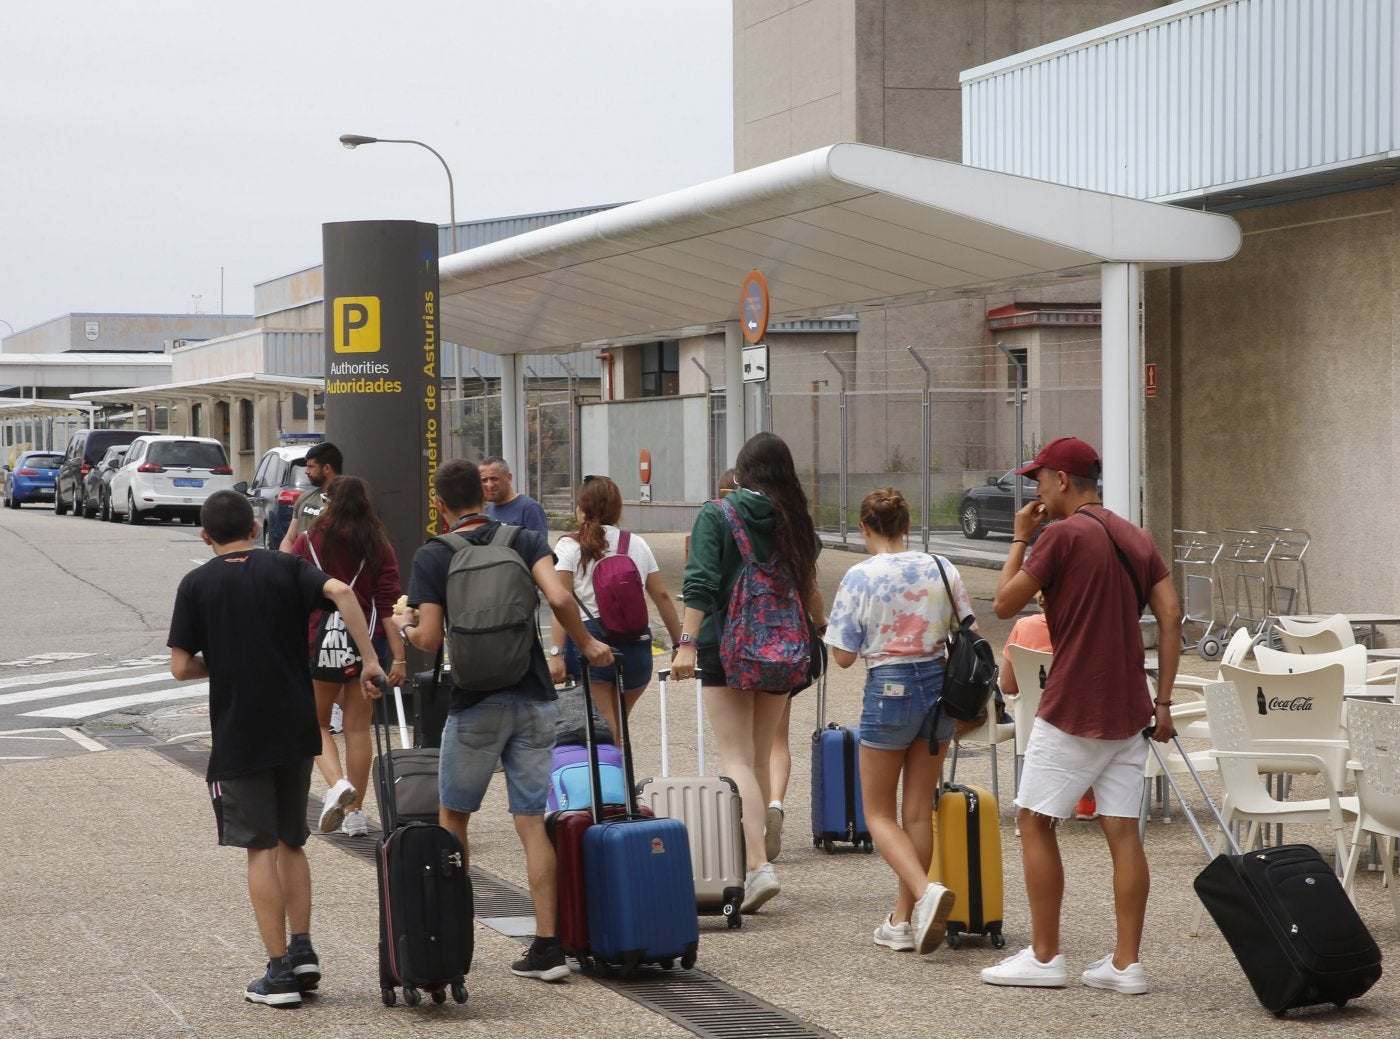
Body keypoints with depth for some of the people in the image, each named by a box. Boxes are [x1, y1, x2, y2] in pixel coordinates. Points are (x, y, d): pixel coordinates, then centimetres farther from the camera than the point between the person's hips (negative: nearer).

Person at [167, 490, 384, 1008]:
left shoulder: (196, 584, -1)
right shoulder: (286, 568, 3)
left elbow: (181, 667, -5)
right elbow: (341, 592, -15)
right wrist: (370, 660, -11)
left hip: (238, 735, -3)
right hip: (296, 730, 3)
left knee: (261, 849, 2)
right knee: (292, 842, 18)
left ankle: (279, 970, 1)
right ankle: (302, 949, 11)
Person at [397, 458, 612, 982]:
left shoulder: (431, 557, -3)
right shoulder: (525, 540, 2)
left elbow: (430, 639, -10)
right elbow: (560, 598, -14)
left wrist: (405, 627, 12)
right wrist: (586, 644, 2)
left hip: (475, 703, -2)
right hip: (533, 698, 2)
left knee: (452, 817, 15)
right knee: (532, 822, 4)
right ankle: (547, 945, -1)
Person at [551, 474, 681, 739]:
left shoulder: (569, 546, 2)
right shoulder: (637, 545, 13)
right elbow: (662, 596, 12)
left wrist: (556, 653, -14)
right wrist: (679, 644, 19)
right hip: (635, 644, 3)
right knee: (618, 729, 18)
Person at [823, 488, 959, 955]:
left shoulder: (859, 577, -10)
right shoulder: (941, 569, 0)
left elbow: (844, 656, -8)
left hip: (889, 690, -4)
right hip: (938, 687, 4)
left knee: (879, 813, 7)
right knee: (919, 811, 13)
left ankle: (925, 892, -17)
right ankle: (902, 921, 17)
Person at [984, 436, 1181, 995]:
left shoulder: (1063, 534, -10)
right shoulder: (1137, 538, 11)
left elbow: (1005, 603, -6)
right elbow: (1170, 616, 5)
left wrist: (1020, 540, 6)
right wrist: (1163, 701, 6)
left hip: (1072, 709, -7)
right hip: (1128, 711, 7)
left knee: (1035, 822, 4)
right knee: (1123, 833, 5)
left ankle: (1044, 956, 5)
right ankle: (1126, 963, 4)